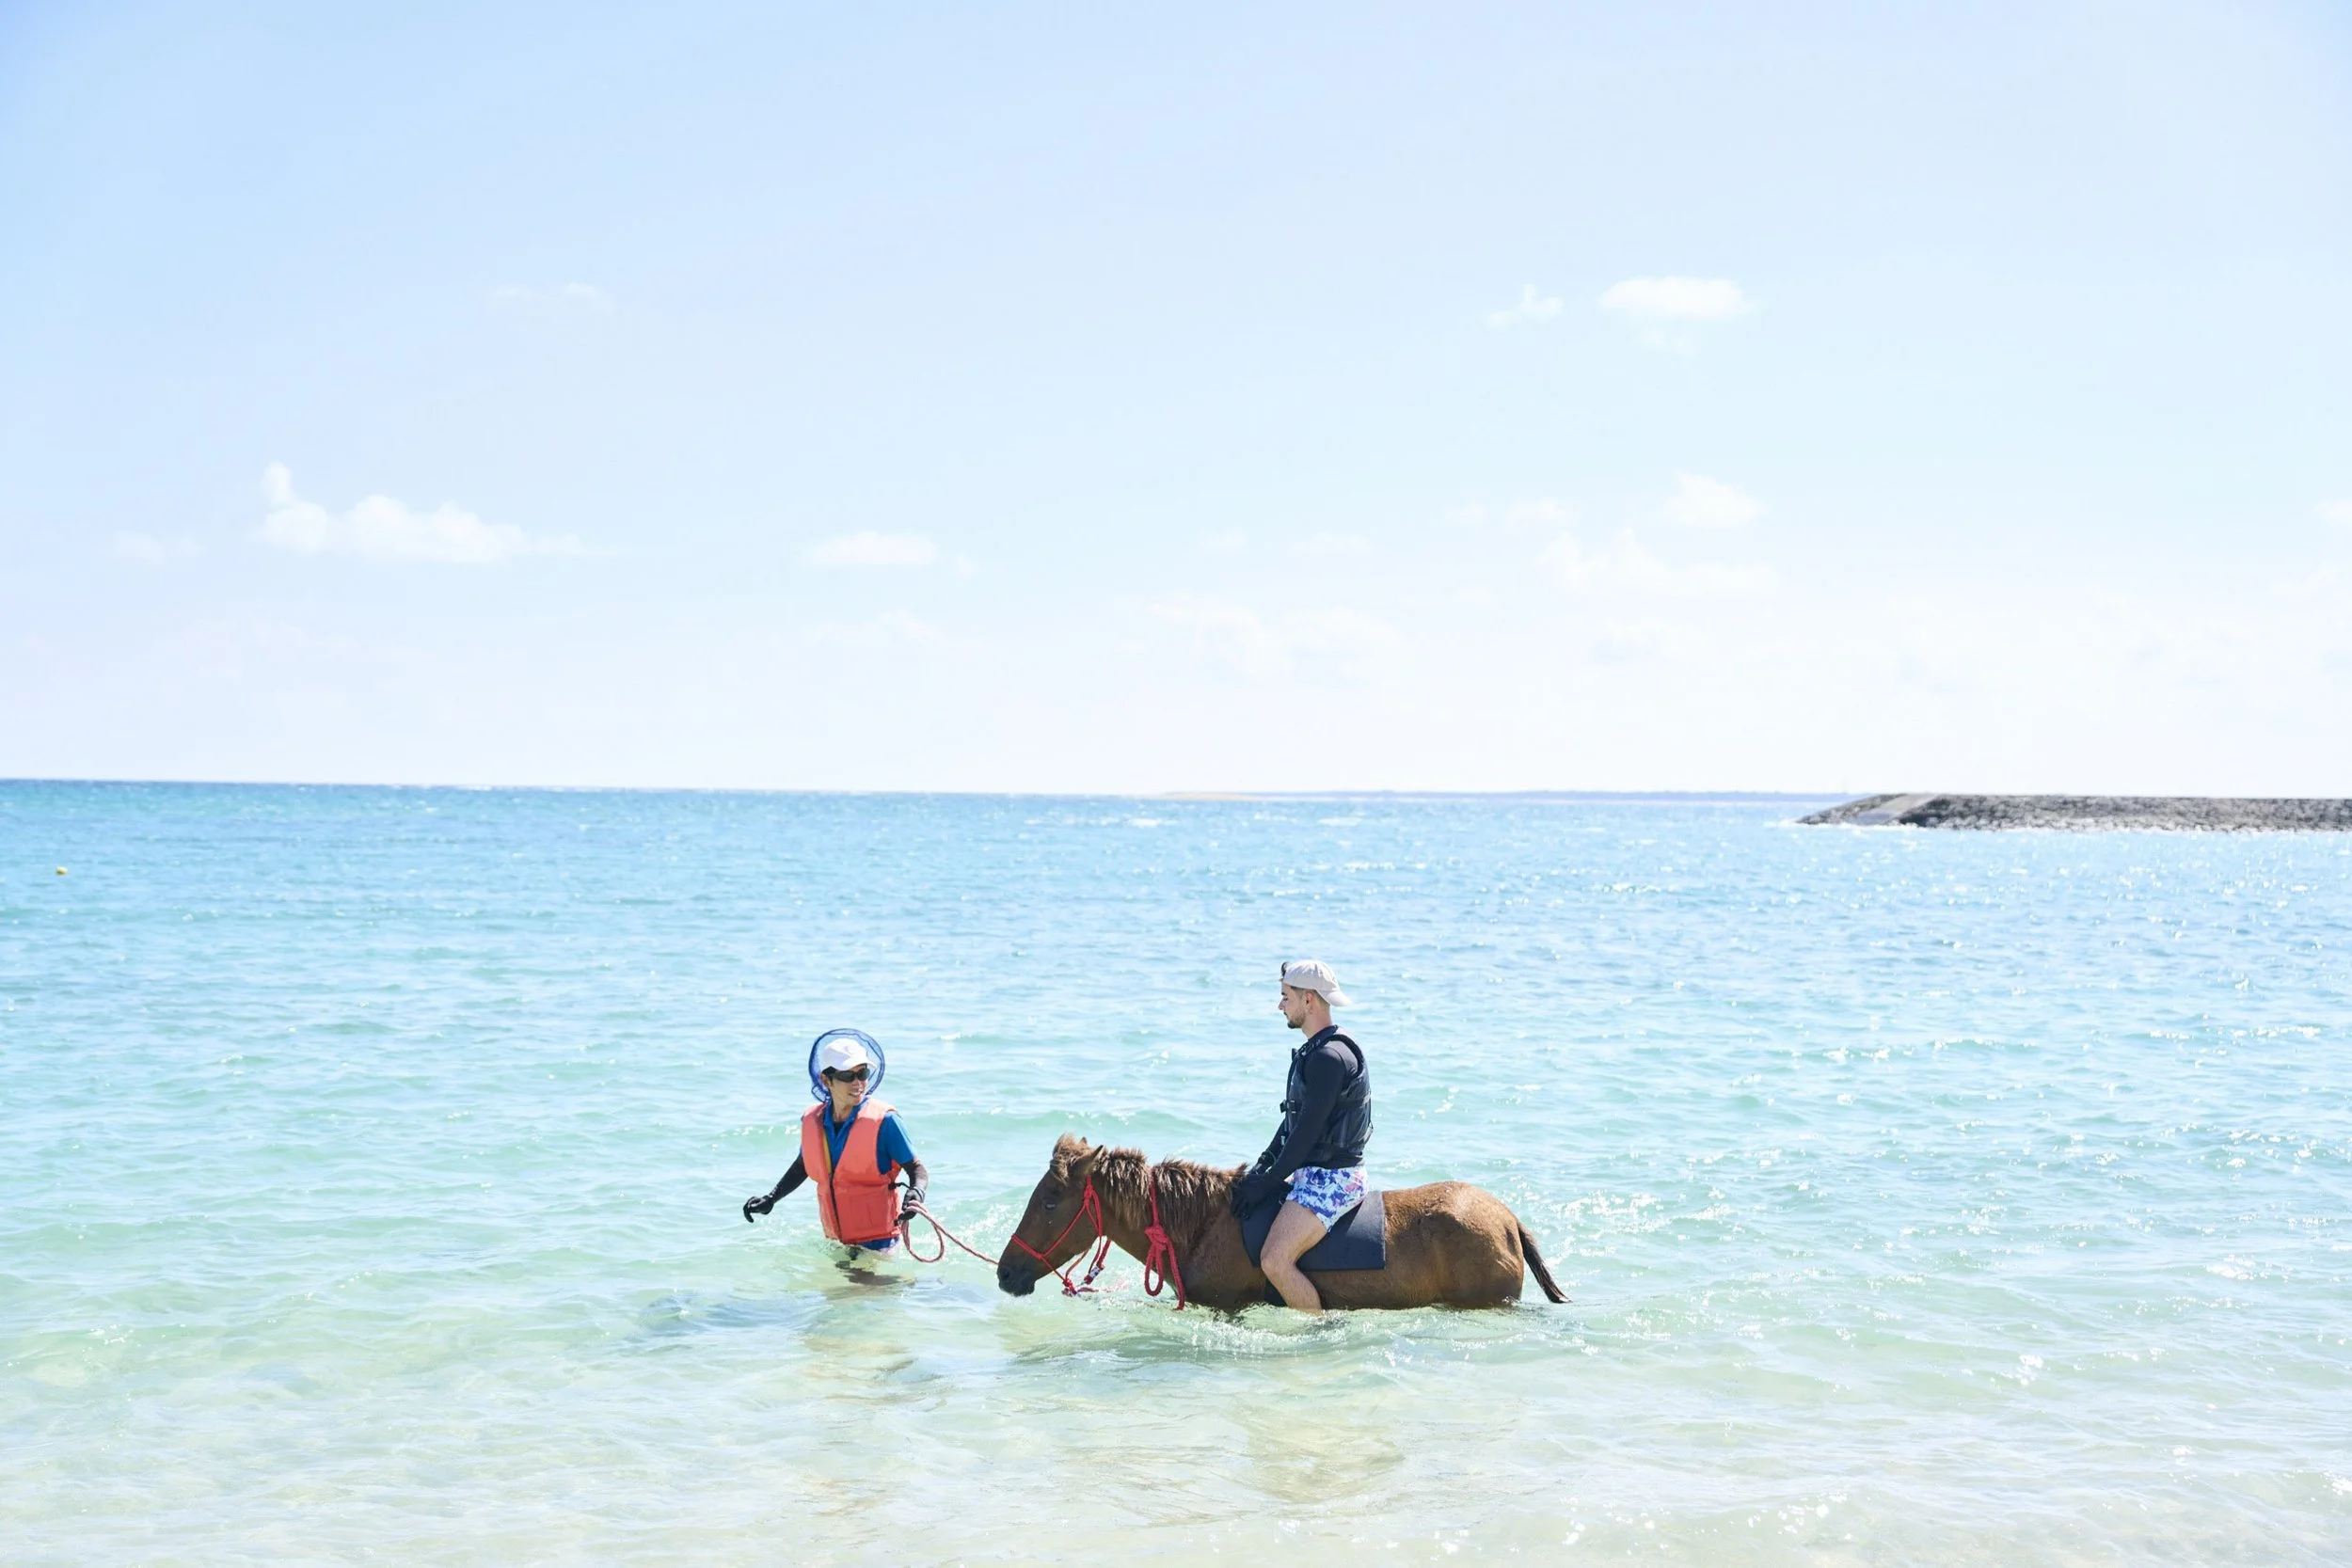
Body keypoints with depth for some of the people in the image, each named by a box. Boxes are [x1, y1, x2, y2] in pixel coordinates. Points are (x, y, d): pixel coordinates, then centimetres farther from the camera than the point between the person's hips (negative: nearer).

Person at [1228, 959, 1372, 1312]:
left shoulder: (1329, 1057, -20)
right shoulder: (1315, 1052, 14)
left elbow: (1307, 1131, -21)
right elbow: (1292, 1121, 18)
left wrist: (1268, 1183, -16)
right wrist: (1262, 1167, 9)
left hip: (1333, 1177, -11)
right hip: (1316, 1173, 11)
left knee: (1275, 1260, -24)